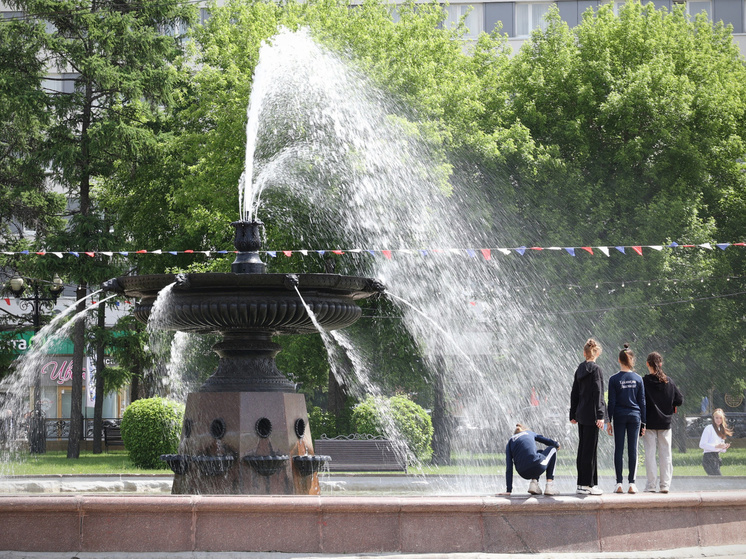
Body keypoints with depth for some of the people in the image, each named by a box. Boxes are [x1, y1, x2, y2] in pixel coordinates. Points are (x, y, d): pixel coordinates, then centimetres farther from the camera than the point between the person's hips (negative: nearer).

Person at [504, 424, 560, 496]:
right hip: (537, 467, -3)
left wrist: (509, 490, 12)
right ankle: (549, 486, 20)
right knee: (552, 449, 31)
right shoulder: (529, 432, 21)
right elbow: (547, 441, 23)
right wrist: (557, 445, 47)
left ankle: (534, 483, 19)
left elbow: (509, 468, 13)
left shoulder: (510, 442, 20)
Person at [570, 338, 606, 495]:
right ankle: (586, 484, -4)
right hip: (591, 415, -7)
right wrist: (600, 416, -16)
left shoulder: (580, 369, 10)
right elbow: (598, 393, -15)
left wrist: (573, 414, 21)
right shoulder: (595, 370, -11)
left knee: (583, 448, 12)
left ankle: (583, 483, 15)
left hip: (581, 414, 7)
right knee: (590, 449, -5)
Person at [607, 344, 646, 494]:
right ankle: (632, 484, 2)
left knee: (619, 449, 2)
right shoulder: (638, 379, 1)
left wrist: (609, 421, 2)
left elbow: (611, 402, -4)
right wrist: (643, 422, 10)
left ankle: (619, 483, 0)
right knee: (633, 450, 3)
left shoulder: (614, 379, -4)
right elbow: (642, 402, 4)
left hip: (619, 416, -1)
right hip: (634, 415, 1)